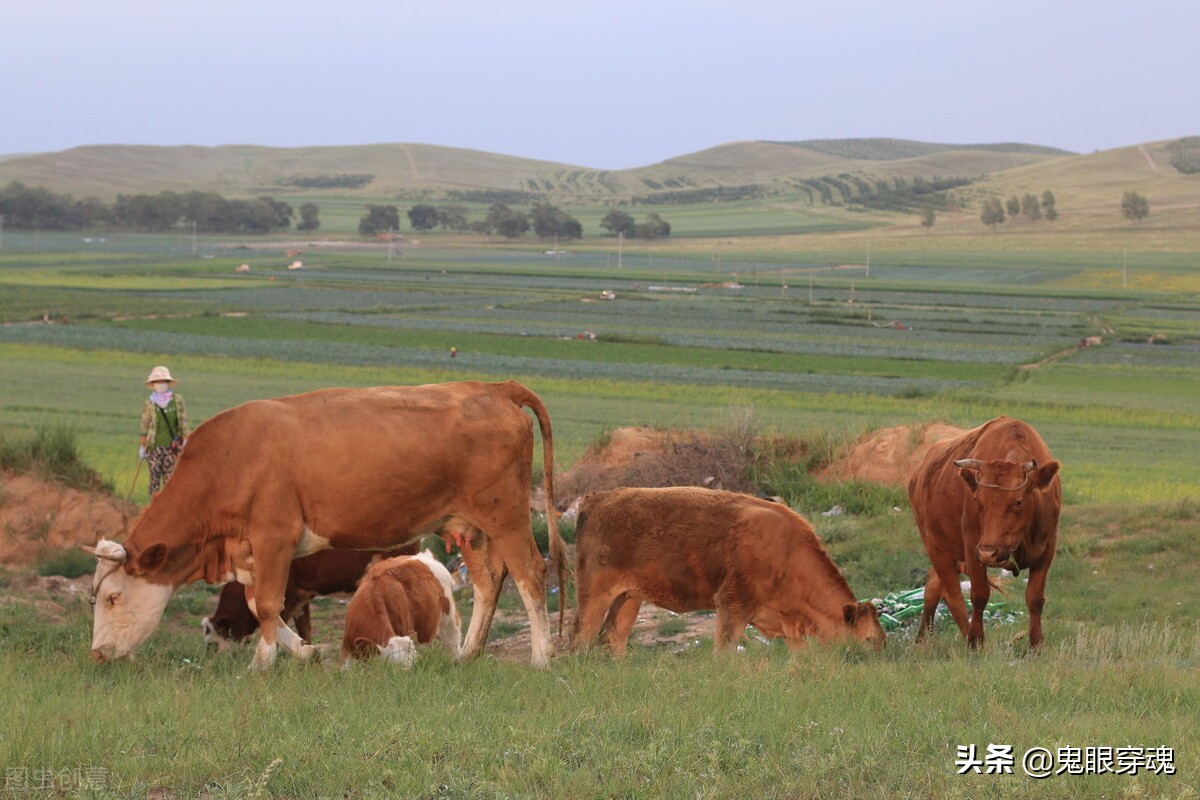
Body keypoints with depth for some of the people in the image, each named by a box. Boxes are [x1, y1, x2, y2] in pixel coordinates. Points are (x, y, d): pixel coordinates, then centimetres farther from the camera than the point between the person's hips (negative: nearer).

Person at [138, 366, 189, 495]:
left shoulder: (178, 400, 1)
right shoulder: (149, 404, -1)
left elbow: (183, 423, 3)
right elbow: (144, 426, 2)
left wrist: (185, 443, -2)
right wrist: (142, 447, 2)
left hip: (172, 446, 0)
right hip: (155, 447, 0)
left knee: (170, 479, 1)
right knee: (155, 476, -1)